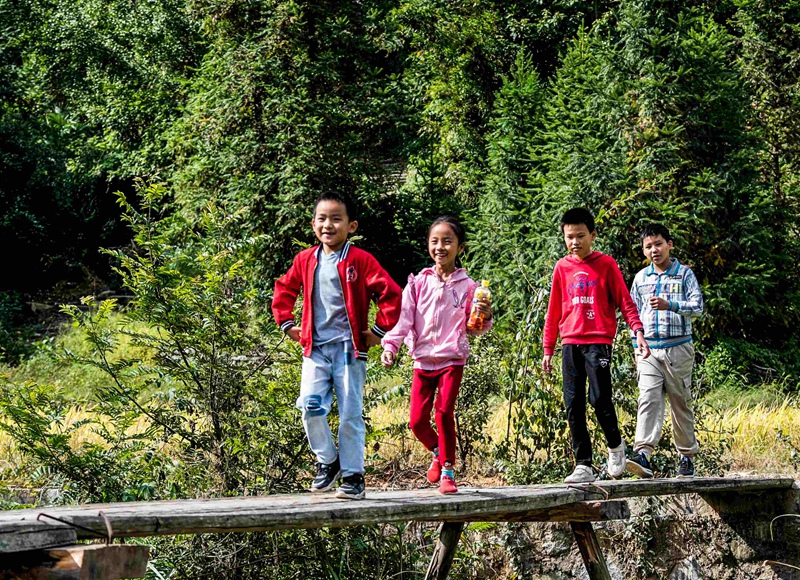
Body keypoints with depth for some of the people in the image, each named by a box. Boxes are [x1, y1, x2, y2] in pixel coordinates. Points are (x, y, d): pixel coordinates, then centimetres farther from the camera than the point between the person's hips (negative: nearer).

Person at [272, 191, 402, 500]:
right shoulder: (305, 260, 7)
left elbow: (391, 294, -7)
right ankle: (327, 461, 10)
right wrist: (287, 324, 16)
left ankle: (353, 476, 10)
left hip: (349, 347, -3)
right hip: (315, 347, 3)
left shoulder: (360, 260, -6)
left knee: (350, 414, 1)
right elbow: (284, 290, 24)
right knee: (311, 405, -12)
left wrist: (378, 330, -5)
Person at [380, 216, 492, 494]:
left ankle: (448, 470, -3)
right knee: (417, 419, 0)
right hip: (423, 360, 2)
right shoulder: (418, 283, 4)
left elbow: (472, 328, 8)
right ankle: (437, 452, 30)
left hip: (452, 359, -2)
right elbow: (404, 317, -1)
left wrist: (485, 318, -13)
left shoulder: (466, 286, 1)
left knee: (444, 411, -16)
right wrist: (390, 345, -14)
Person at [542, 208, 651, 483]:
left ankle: (615, 445, 11)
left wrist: (638, 331, -11)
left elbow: (624, 301, 2)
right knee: (574, 406, 0)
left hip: (598, 341, -4)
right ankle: (583, 465, 5)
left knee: (599, 397, -16)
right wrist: (548, 349, 14)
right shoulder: (562, 267, 11)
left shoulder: (606, 264, 2)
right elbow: (554, 311, 16)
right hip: (570, 343, 4)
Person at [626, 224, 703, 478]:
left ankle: (687, 457, 15)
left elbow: (697, 306, -9)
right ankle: (643, 455, -26)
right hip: (649, 350, 2)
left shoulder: (684, 274, 2)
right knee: (648, 400, -13)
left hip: (678, 348, -2)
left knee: (680, 403, 4)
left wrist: (669, 305, -25)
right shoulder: (641, 278, 12)